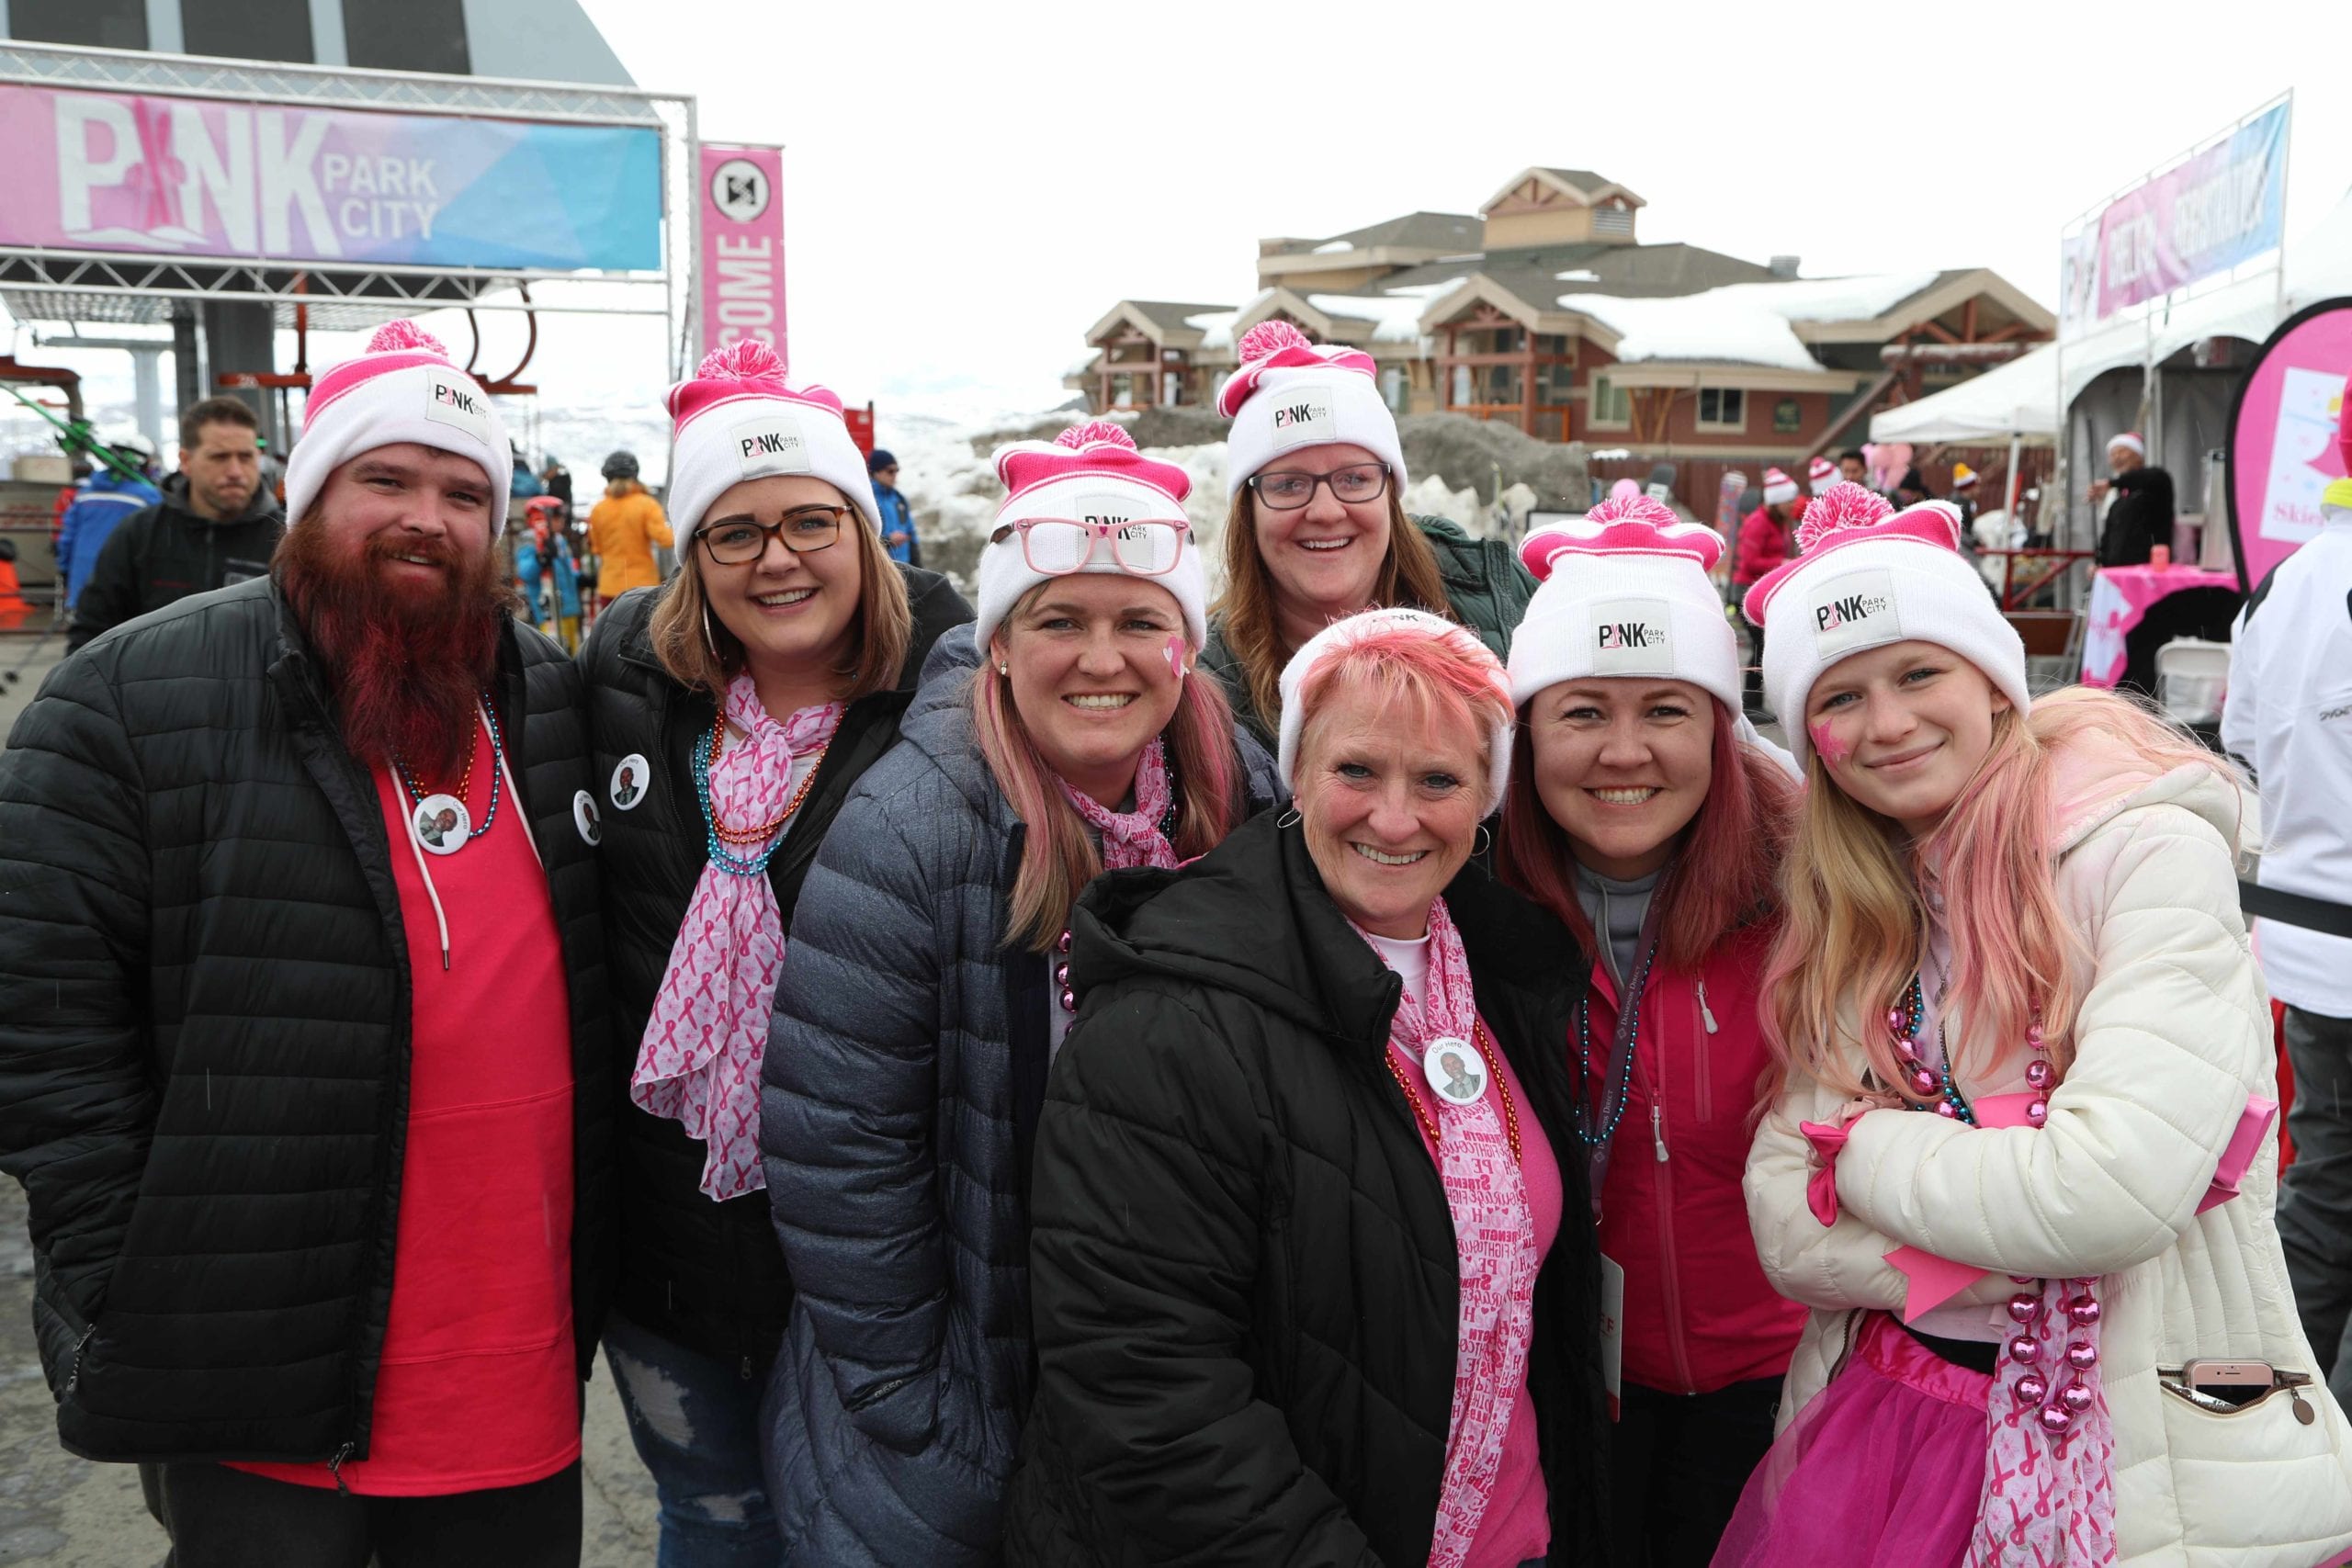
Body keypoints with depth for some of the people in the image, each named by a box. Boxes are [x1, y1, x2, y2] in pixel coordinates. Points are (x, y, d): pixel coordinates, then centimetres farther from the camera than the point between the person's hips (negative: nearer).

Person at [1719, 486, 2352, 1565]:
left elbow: (2110, 1194, -25)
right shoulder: (1849, 915, 3)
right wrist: (2018, 1257, -18)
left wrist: (1860, 1149, -10)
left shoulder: (2148, 851, -13)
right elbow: (1785, 1230, -4)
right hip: (1887, 1426, 5)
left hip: (2155, 1466, -4)